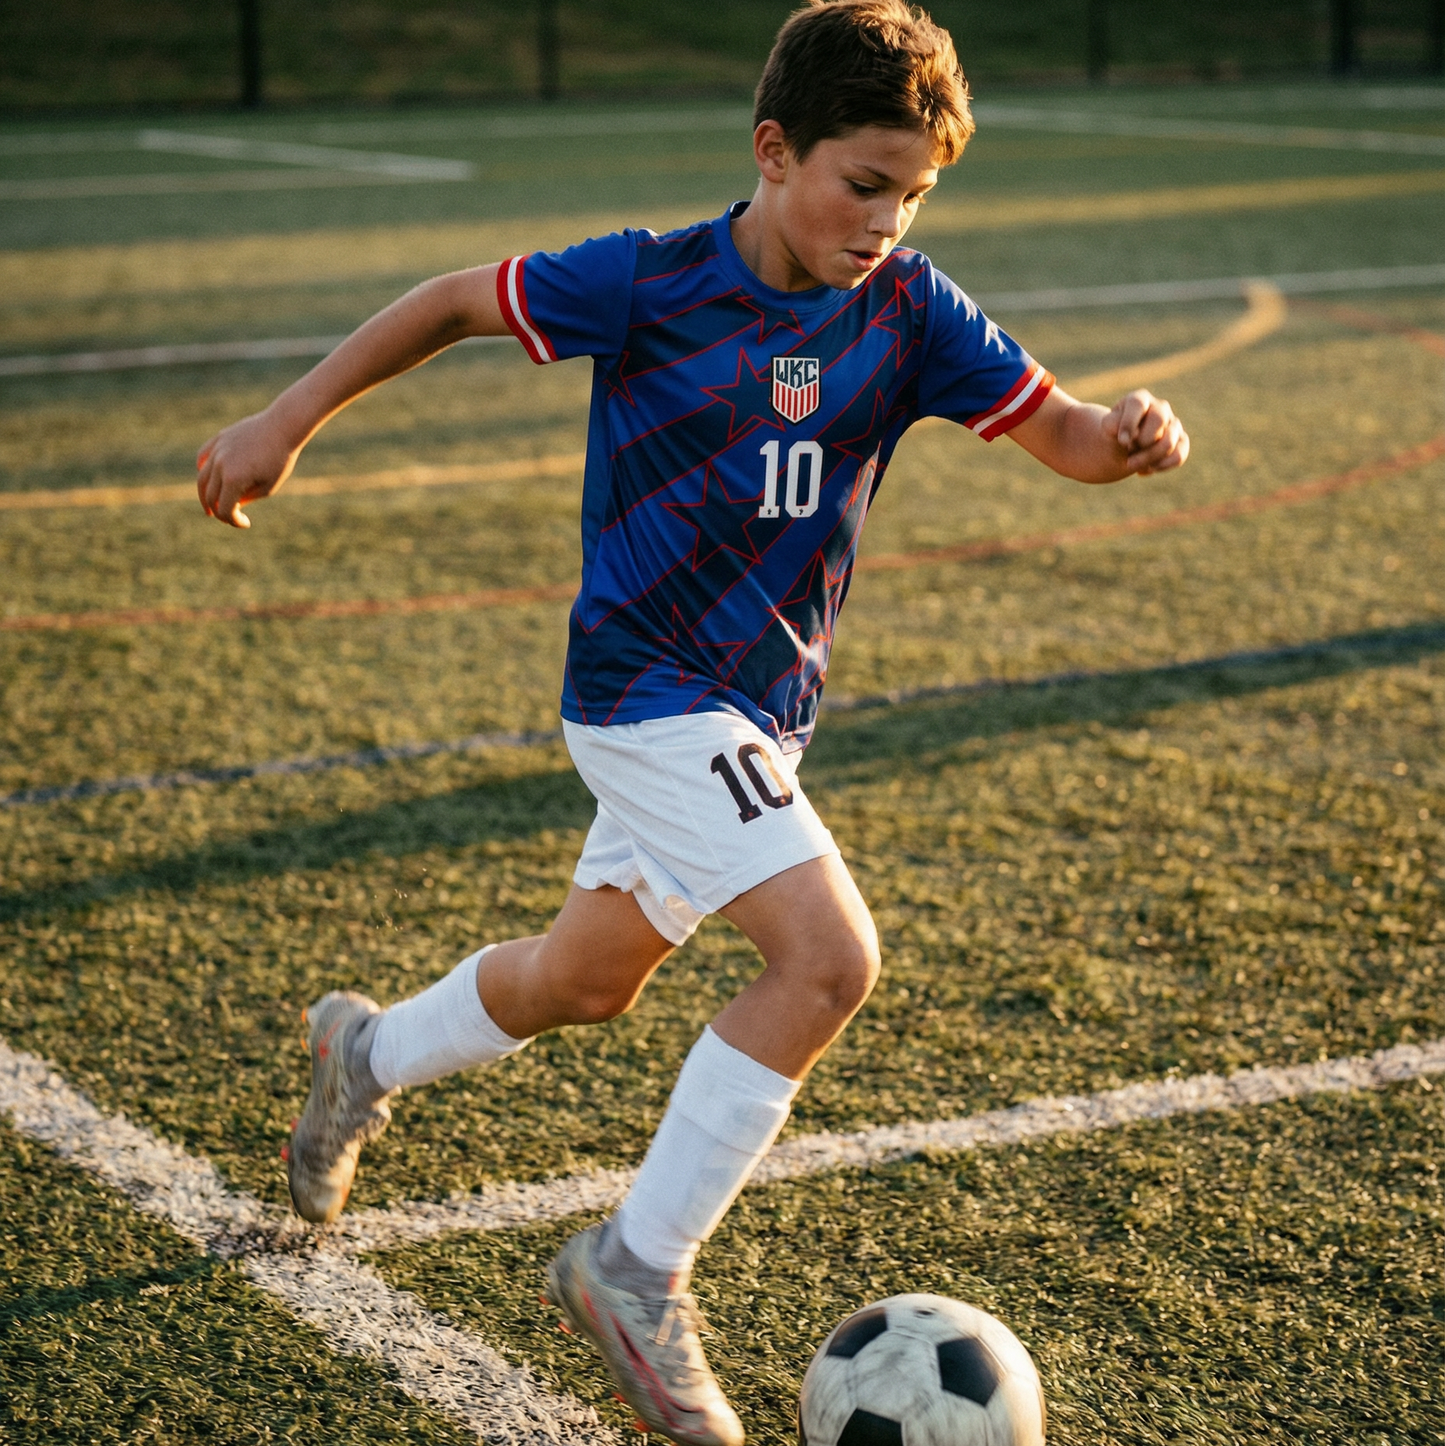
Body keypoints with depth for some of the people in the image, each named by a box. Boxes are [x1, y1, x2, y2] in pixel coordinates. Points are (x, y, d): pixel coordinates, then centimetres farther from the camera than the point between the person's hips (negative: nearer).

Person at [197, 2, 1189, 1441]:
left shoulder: (905, 310, -5)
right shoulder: (646, 284, -15)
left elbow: (1054, 429, -7)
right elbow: (454, 301, -3)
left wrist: (1128, 434, -30)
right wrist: (286, 423, 0)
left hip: (765, 705, 6)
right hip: (647, 689, -6)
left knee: (588, 981, 21)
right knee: (828, 956, -21)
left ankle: (369, 1054, 51)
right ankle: (638, 1269, -6)